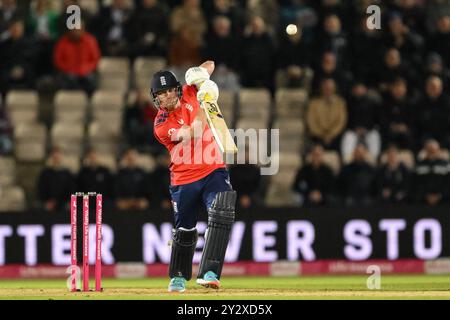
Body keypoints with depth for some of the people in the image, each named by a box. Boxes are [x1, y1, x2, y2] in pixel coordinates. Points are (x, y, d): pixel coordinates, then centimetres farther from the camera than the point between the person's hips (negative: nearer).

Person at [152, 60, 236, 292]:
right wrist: (202, 103, -26)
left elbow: (210, 66, 6)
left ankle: (209, 273, -30)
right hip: (184, 180, -1)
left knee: (221, 213, -25)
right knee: (184, 231, 11)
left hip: (213, 171, 1)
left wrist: (201, 73, -17)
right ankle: (178, 278, 36)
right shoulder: (161, 125, -11)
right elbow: (195, 134, -25)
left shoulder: (188, 94, 1)